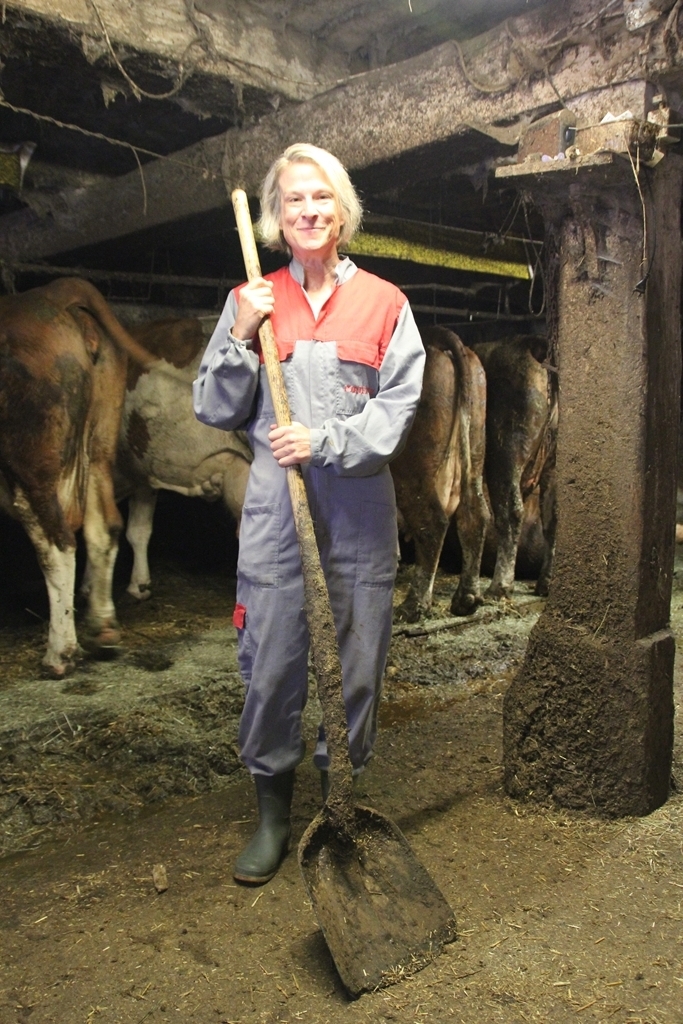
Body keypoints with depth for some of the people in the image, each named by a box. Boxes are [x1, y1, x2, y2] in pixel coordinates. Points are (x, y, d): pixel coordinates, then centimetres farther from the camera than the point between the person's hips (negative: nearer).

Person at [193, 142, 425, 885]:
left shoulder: (382, 302, 5)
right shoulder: (251, 301, 7)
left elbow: (398, 407, -1)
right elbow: (215, 411, 8)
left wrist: (324, 441, -14)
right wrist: (241, 339, -6)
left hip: (360, 510, 0)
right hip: (276, 508, 0)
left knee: (356, 664, 7)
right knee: (271, 663, 4)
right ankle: (273, 815, 24)